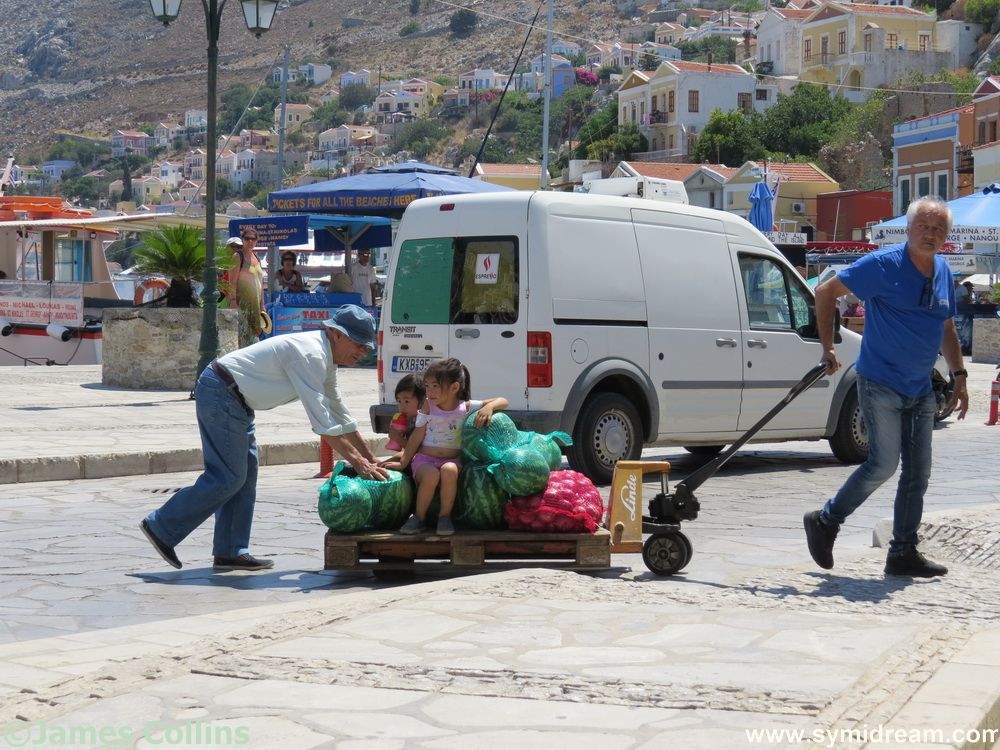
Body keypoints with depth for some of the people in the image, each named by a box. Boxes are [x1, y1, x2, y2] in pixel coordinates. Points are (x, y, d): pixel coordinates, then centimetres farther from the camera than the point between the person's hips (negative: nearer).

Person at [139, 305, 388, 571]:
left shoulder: (325, 359, 11)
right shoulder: (309, 355, -21)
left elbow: (340, 415, 19)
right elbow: (322, 423, -24)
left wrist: (371, 460, 16)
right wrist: (359, 463, -21)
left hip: (234, 399, 10)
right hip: (220, 392, -10)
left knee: (245, 476, 8)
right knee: (227, 478, -9)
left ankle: (230, 552, 10)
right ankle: (161, 527, -2)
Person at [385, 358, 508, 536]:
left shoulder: (466, 407, 2)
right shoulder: (428, 406, 4)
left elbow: (502, 402, 4)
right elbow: (417, 436, 8)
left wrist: (488, 408, -17)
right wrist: (403, 462, 6)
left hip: (452, 459, 0)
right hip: (425, 459, 0)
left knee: (449, 471, -37)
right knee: (431, 475, -36)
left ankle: (445, 516, -18)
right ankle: (418, 517, -14)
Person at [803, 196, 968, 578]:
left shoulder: (943, 273, 9)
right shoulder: (884, 264, -12)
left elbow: (947, 330, 21)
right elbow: (826, 292, -7)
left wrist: (959, 377, 14)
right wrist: (828, 348, -9)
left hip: (920, 390, 7)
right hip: (880, 384, -7)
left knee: (918, 472, 6)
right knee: (884, 464, -12)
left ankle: (904, 553, 13)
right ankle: (825, 521, 7)